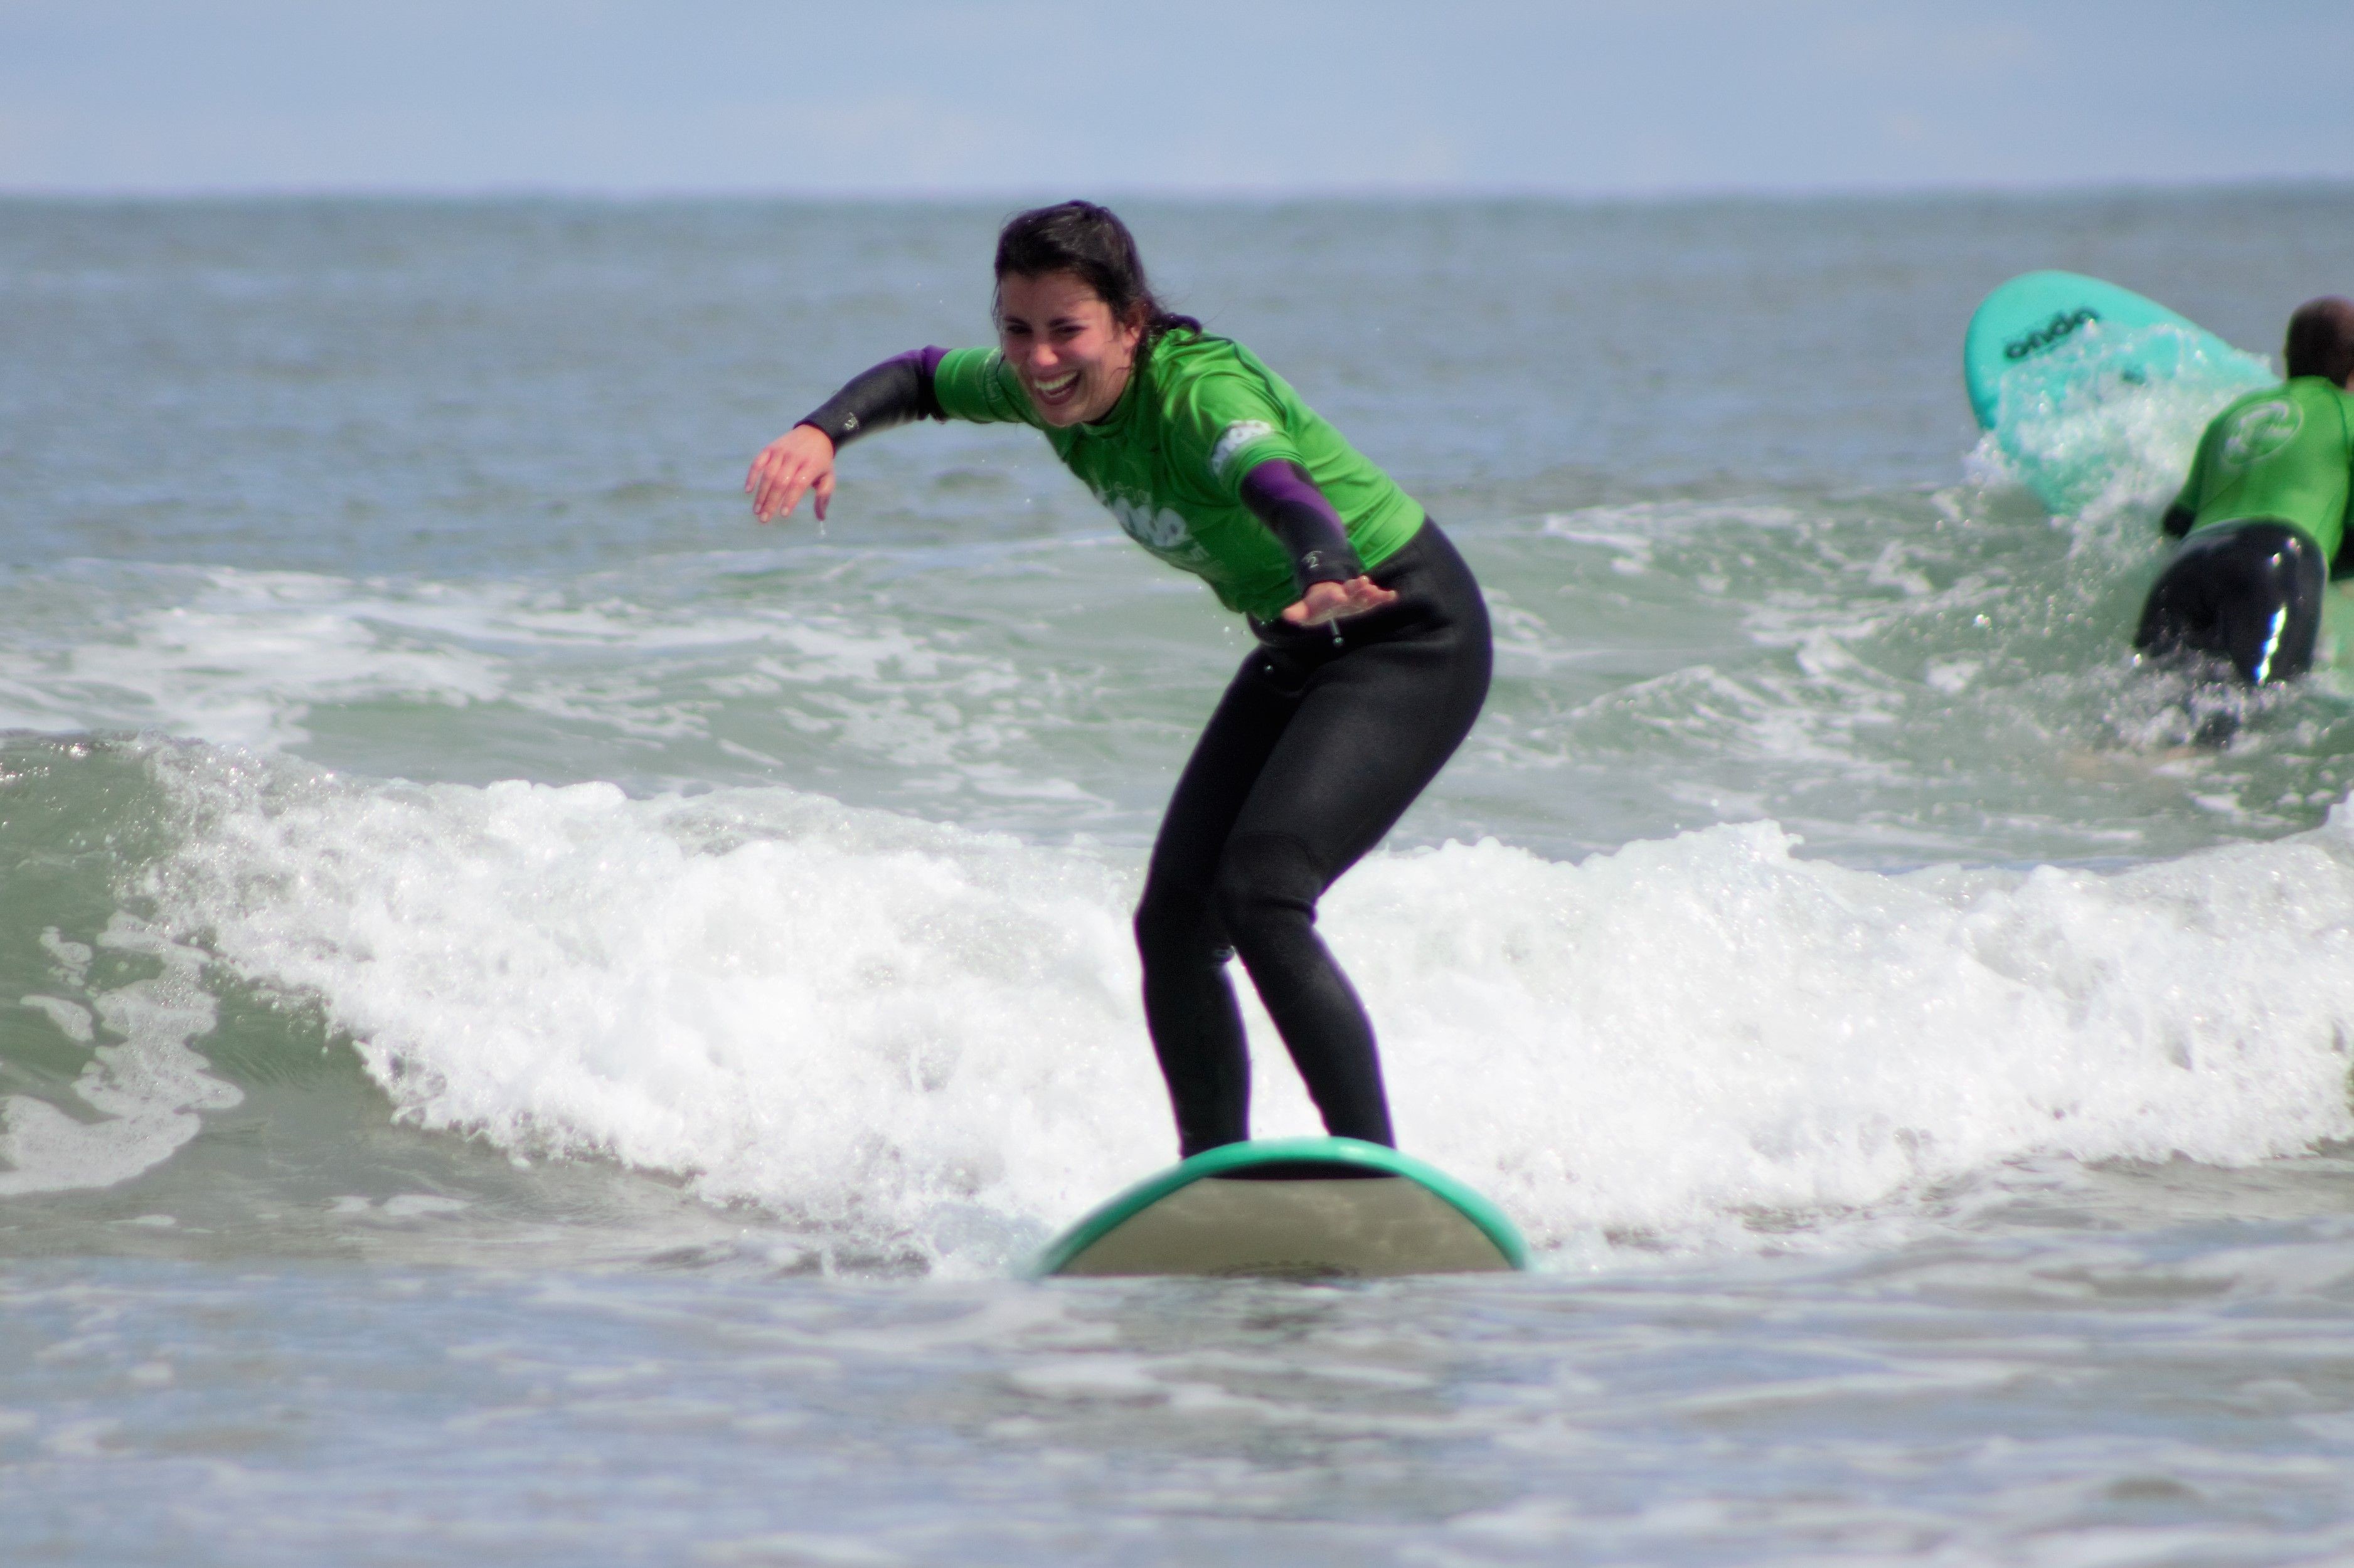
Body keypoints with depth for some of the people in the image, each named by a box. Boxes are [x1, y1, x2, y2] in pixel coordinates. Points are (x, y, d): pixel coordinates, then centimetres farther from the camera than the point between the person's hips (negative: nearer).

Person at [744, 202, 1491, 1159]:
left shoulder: (1201, 389, -31)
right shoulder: (1051, 388, -7)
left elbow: (1281, 485, -52)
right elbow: (922, 378, 12)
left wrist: (1325, 581, -74)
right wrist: (822, 432, -8)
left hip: (1411, 636, -9)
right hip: (1299, 650, 9)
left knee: (1260, 898, -25)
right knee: (1174, 919, 2)